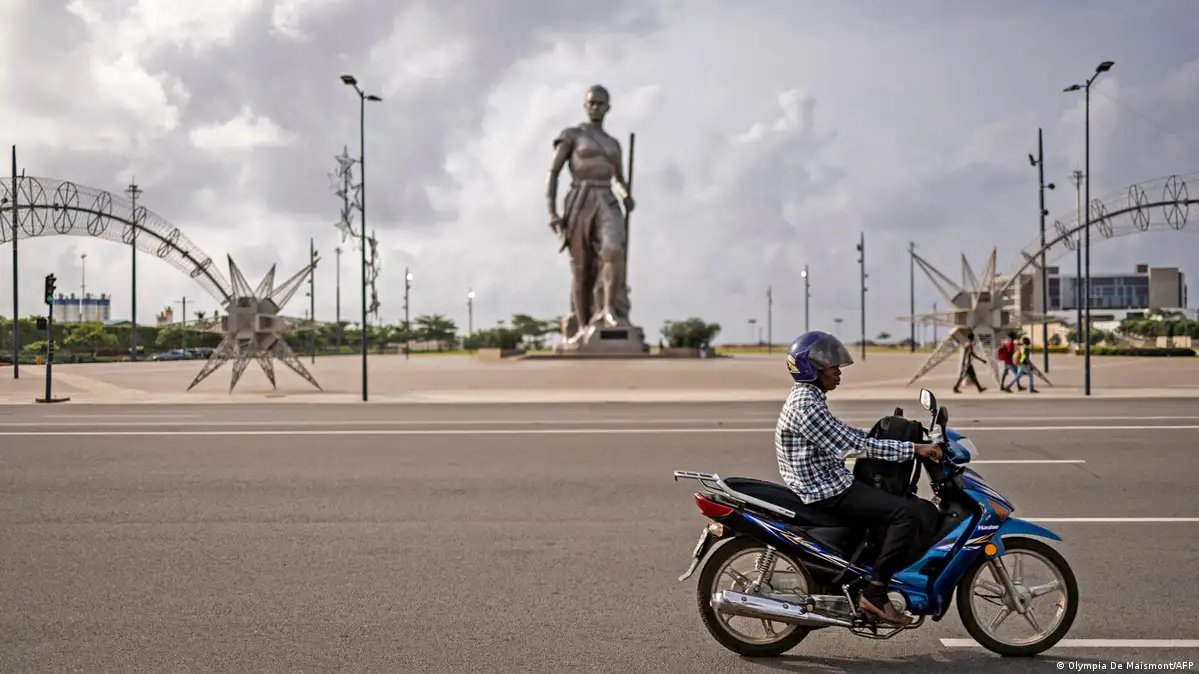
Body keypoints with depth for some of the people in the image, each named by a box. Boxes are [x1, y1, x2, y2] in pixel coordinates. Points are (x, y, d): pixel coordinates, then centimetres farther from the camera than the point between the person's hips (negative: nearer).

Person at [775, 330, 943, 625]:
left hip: (821, 485, 11)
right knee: (906, 514, -18)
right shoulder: (806, 404, -20)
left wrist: (903, 444, 16)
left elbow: (844, 433, 21)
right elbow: (850, 444, -24)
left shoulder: (807, 397, 14)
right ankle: (874, 593, -15)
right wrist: (913, 449, -22)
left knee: (894, 499, 26)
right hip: (827, 492, -11)